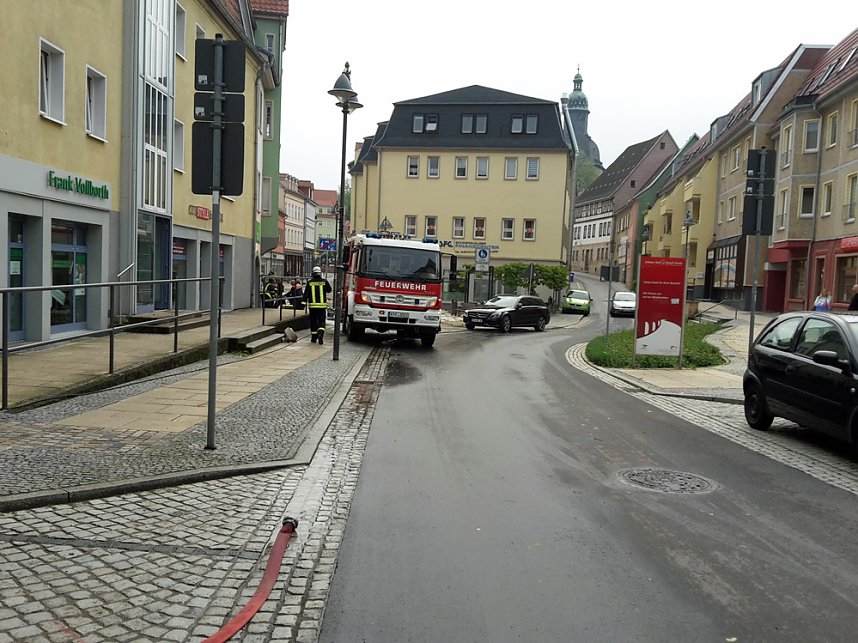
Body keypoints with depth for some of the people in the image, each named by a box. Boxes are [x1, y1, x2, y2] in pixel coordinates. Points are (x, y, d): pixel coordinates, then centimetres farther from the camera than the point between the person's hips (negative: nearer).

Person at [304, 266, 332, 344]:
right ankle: (320, 334, -23)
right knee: (321, 321, 1)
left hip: (312, 305, 1)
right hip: (322, 305, -1)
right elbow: (329, 290, 11)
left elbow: (306, 293, -4)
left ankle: (314, 337, 17)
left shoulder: (310, 282, -2)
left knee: (313, 321, 11)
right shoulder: (324, 281, -3)